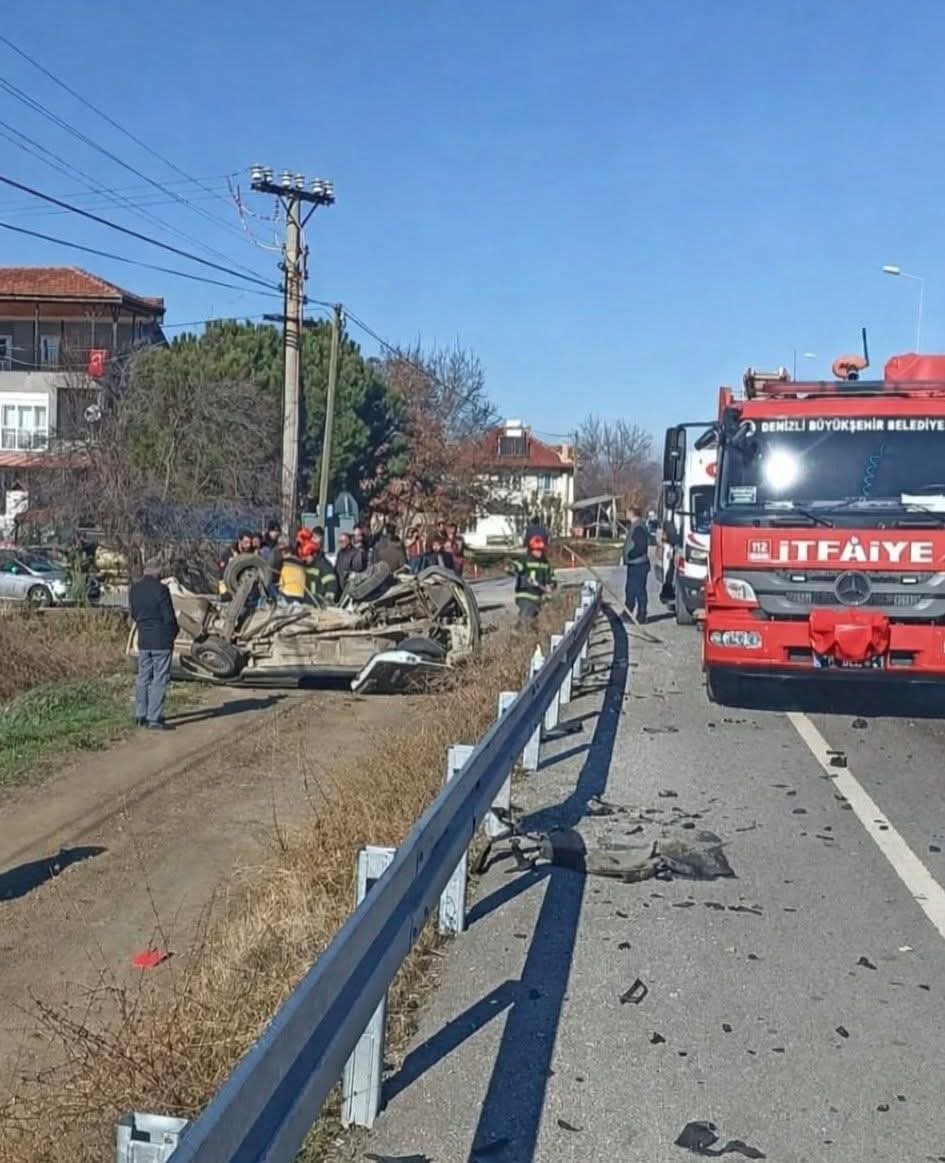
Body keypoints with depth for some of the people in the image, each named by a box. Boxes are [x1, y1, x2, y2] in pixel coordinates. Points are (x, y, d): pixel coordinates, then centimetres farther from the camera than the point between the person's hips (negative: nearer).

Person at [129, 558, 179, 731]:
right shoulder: (160, 589, -16)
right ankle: (154, 719, -3)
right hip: (161, 640, -7)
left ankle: (141, 716, 19)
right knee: (159, 680, -2)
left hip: (143, 640, 7)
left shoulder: (134, 589, 5)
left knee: (143, 678, 14)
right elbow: (169, 617, -13)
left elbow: (133, 614, 14)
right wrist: (173, 634, 3)